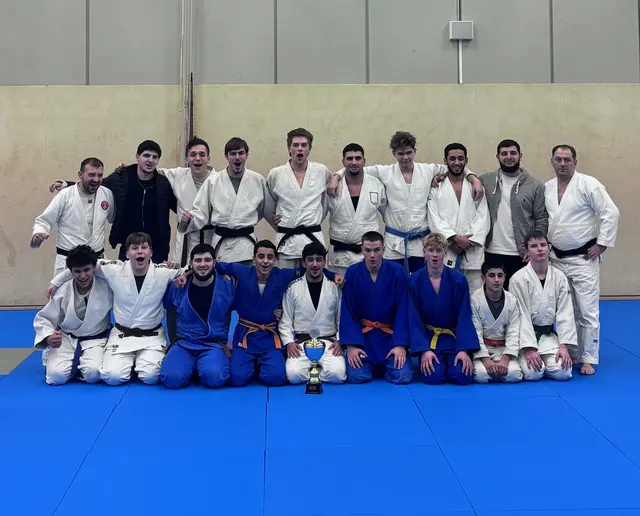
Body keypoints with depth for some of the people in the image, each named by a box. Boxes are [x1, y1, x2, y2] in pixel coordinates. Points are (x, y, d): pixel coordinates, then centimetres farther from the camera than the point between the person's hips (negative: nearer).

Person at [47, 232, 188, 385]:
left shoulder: (163, 272, -11)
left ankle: (141, 361, 15)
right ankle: (129, 362, 17)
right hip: (122, 334, 1)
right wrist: (56, 281, 9)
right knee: (113, 377, -18)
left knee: (150, 377, -21)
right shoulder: (114, 269, -10)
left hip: (152, 336, -1)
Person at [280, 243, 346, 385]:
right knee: (294, 375, -29)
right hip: (301, 342, 0)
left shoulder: (335, 287, 4)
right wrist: (289, 342, -10)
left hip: (328, 341, 0)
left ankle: (317, 370, 3)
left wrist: (339, 341, -7)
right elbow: (285, 320, 5)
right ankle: (314, 368, 3)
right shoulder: (293, 287, 2)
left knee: (337, 374, -29)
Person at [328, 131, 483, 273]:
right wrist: (335, 178, -9)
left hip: (421, 241, 1)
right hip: (394, 243, 0)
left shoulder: (428, 171, 4)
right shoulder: (385, 172, 2)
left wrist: (475, 180, -3)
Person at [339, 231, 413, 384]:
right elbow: (347, 311, -4)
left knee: (403, 376, -16)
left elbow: (402, 310, -6)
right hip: (362, 334, 0)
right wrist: (351, 345, -11)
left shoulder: (397, 271, -9)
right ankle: (372, 365, 18)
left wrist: (400, 344, -12)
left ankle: (385, 364, 19)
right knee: (356, 376, -17)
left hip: (391, 334, 0)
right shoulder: (352, 273, -7)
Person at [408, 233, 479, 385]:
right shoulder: (414, 281, -7)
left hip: (454, 337, 1)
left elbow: (464, 317, -7)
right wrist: (424, 350, -17)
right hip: (427, 337, -1)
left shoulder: (459, 280, -7)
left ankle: (450, 362, 16)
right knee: (433, 377, -22)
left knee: (463, 376, -19)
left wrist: (464, 349, -17)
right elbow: (414, 319, -7)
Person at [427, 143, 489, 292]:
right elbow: (434, 219, -1)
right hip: (446, 253, -1)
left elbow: (483, 218, 4)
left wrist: (468, 241, -9)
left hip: (472, 253, 1)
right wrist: (455, 238, -13)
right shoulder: (436, 188, 8)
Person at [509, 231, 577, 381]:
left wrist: (564, 345, -11)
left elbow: (565, 314, -2)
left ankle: (544, 360, 16)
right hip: (525, 335, -3)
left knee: (563, 372, -16)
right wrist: (529, 348, -19)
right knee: (533, 373, -23)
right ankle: (524, 358, 12)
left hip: (548, 335, 3)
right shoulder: (519, 278, -12)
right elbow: (522, 315, -14)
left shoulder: (559, 277, -1)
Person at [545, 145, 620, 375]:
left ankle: (588, 359, 6)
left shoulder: (588, 184, -12)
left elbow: (611, 213, -14)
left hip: (583, 258, -5)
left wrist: (602, 243, -14)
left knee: (587, 311, -4)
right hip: (556, 258, 6)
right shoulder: (546, 188, 5)